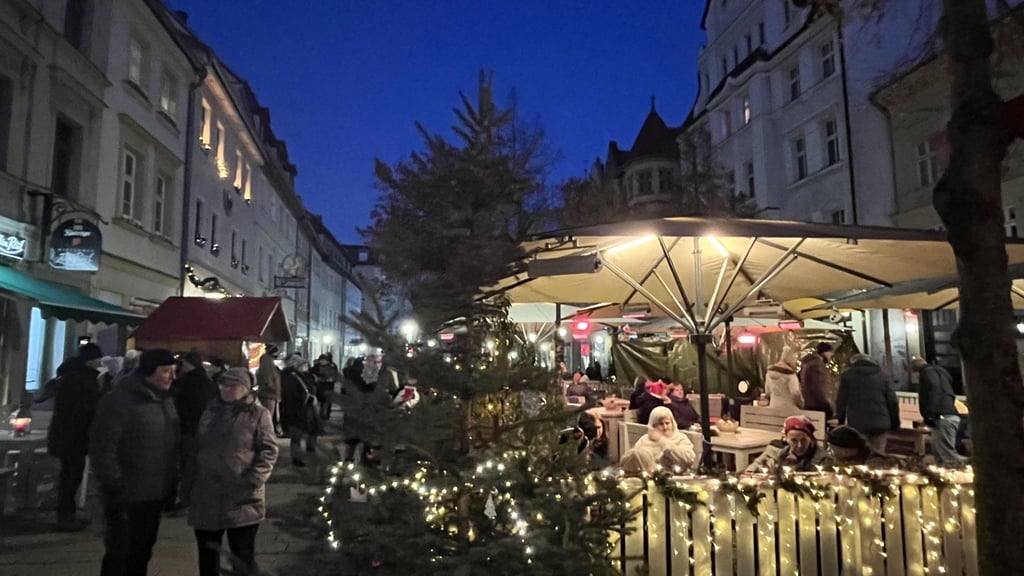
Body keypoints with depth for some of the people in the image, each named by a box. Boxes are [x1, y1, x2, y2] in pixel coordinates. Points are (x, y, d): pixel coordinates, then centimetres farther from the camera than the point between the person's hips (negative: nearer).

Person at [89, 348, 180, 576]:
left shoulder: (166, 400, 9)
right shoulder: (119, 401, -15)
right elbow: (102, 446, -18)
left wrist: (172, 481, 12)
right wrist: (114, 486, -19)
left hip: (155, 494, 7)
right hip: (127, 495, -7)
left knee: (142, 551, 19)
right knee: (119, 554, 4)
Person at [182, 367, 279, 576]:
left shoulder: (258, 414, -2)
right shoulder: (210, 412, 12)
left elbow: (269, 450, -8)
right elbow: (194, 451, 17)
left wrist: (253, 480, -20)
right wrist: (187, 486, 13)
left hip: (242, 500, -5)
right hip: (206, 499, 5)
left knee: (244, 559, 6)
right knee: (207, 558, 16)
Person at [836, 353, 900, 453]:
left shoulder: (847, 375, 7)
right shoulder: (881, 375, 14)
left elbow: (841, 402, 4)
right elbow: (892, 402, 10)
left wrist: (840, 421, 11)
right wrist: (895, 424, 17)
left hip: (857, 424, -2)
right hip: (880, 423, 2)